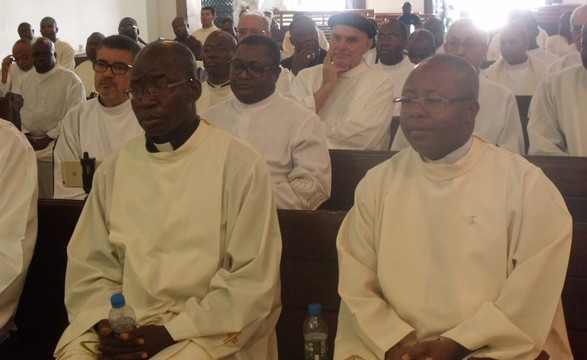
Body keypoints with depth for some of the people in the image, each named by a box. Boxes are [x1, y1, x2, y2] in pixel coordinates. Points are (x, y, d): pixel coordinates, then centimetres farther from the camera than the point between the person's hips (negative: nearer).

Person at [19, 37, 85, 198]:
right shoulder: (26, 79, 16)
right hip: (29, 142, 5)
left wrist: (47, 139, -10)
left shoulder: (70, 79, -3)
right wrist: (25, 134, -1)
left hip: (55, 143, -5)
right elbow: (18, 109, 17)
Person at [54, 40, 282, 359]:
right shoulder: (114, 168, 10)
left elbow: (252, 282, -7)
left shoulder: (240, 165, -5)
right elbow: (89, 265, 11)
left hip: (207, 330, -3)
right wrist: (104, 321, -8)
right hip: (122, 329, 4)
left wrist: (170, 333, -13)